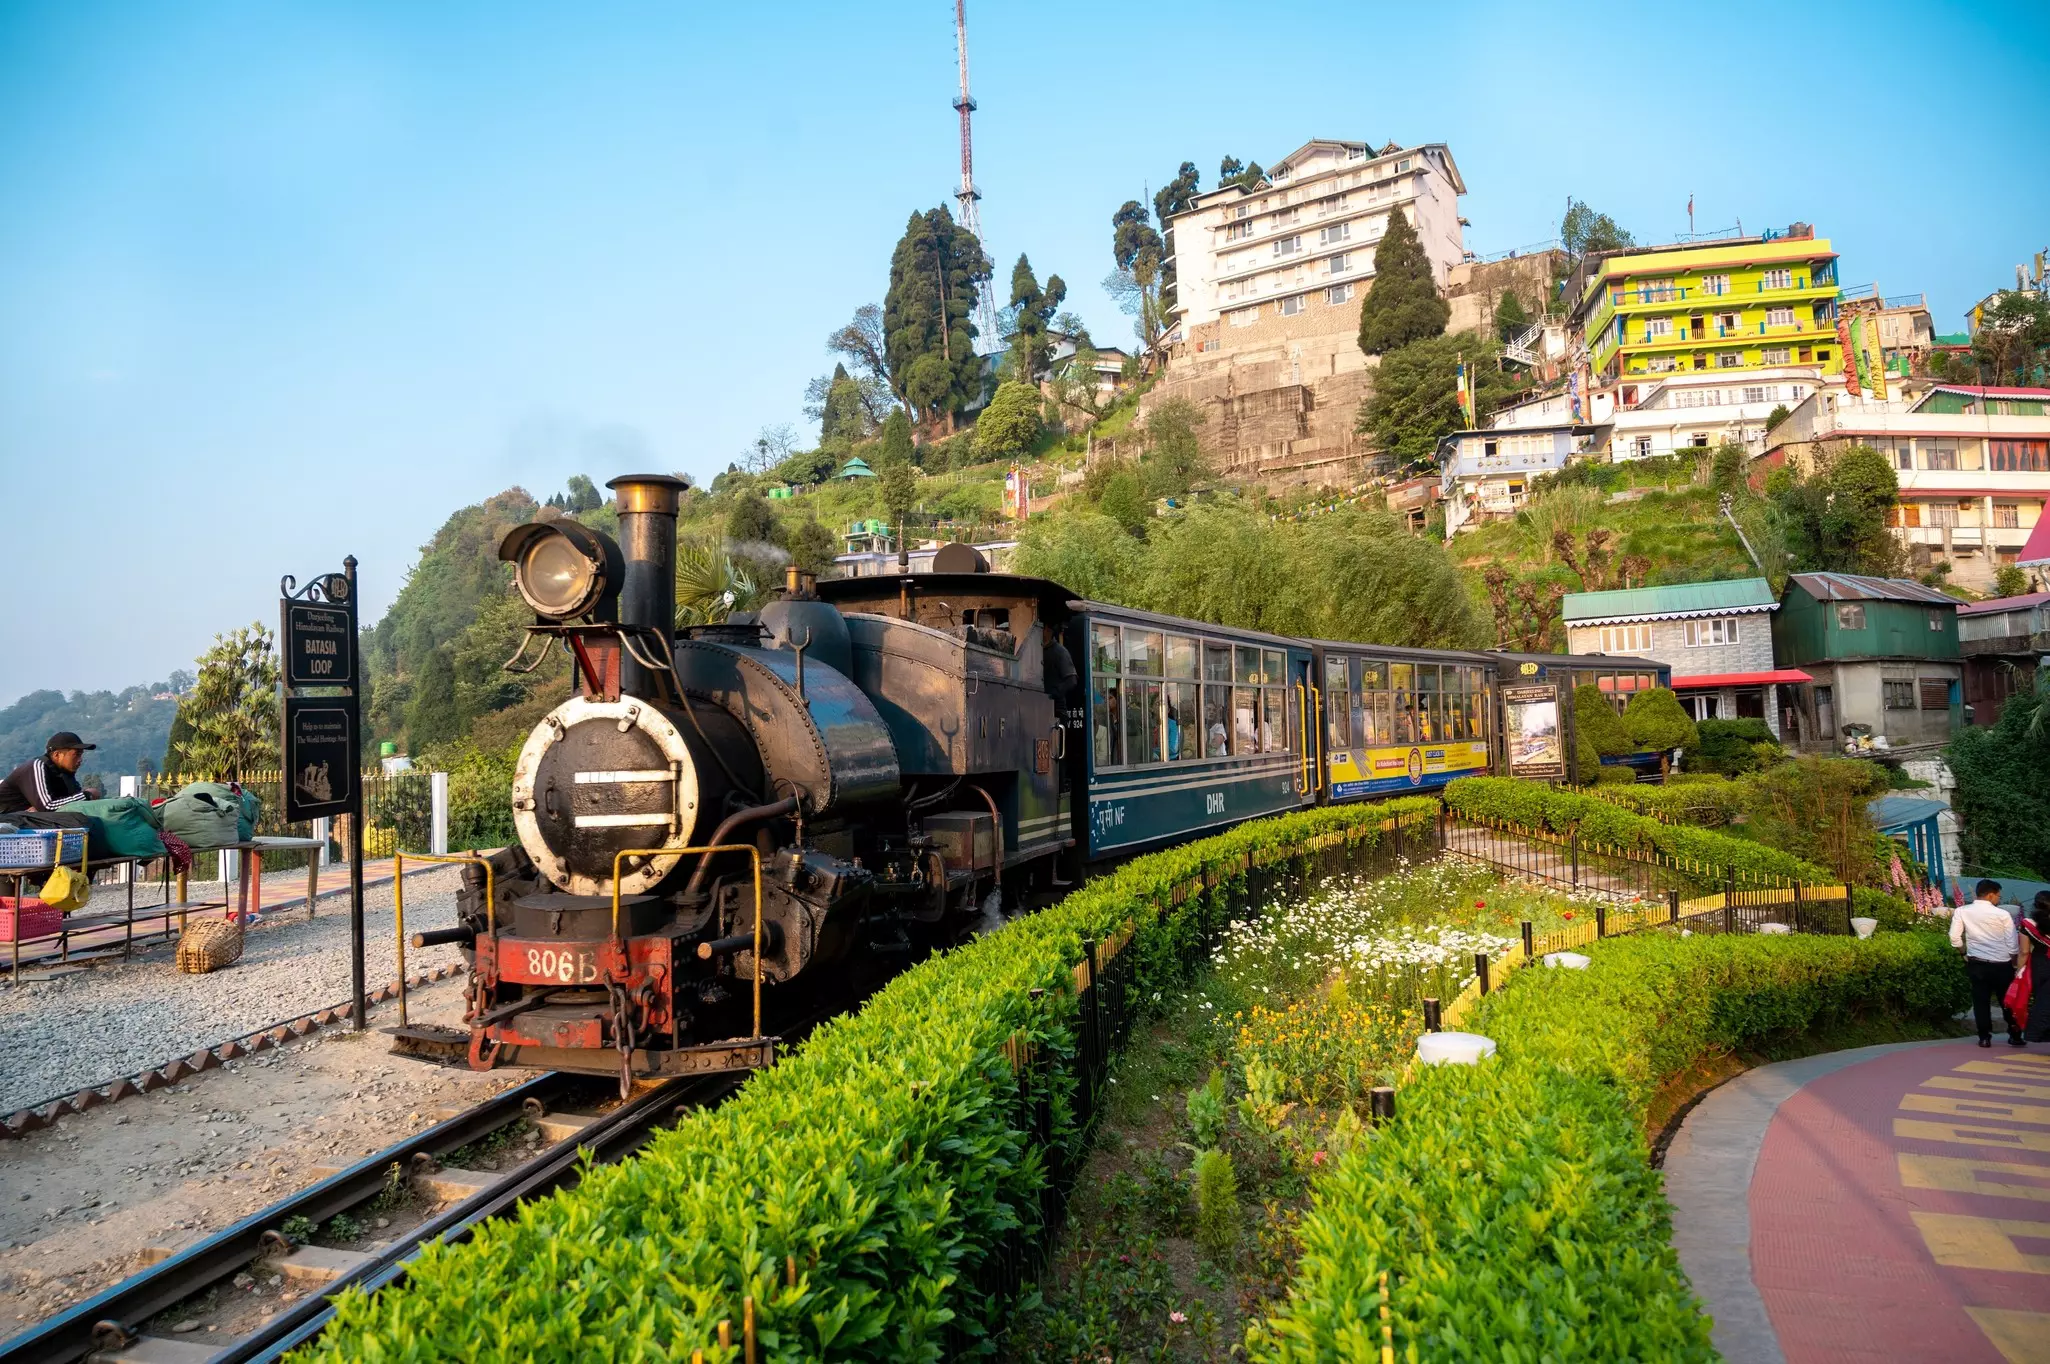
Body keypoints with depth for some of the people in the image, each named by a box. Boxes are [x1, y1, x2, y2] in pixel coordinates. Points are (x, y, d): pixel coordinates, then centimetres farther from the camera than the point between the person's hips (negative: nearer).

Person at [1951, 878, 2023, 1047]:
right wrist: (2013, 963, 10)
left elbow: (1955, 939, -7)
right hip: (2002, 965, -1)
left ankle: (1984, 1037, 9)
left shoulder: (1962, 911, -4)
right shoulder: (2003, 914, -9)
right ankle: (2015, 1036, 25)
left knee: (1981, 1001, 9)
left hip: (1976, 964, 1)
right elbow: (2012, 945, -6)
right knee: (2008, 1000, 15)